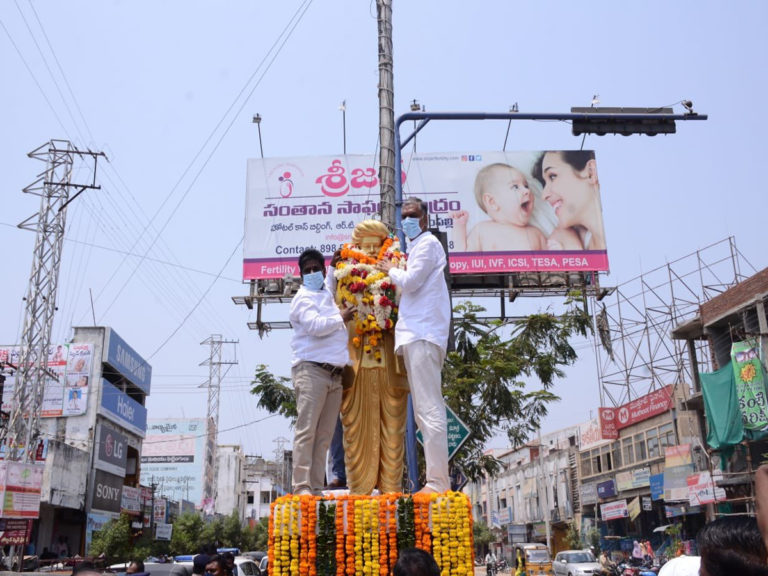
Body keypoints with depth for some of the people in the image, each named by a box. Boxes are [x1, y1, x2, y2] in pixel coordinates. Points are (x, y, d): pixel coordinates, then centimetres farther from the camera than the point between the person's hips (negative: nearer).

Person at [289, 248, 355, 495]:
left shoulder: (329, 296, 25)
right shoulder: (303, 298, 3)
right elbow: (314, 325, -14)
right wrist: (340, 318, -3)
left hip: (335, 373, 7)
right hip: (311, 369, -7)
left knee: (324, 435, 3)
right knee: (307, 430, -11)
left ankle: (317, 488, 5)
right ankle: (302, 487, -11)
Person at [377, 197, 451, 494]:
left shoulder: (428, 244, -3)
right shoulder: (417, 246, 25)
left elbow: (409, 282, -12)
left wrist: (390, 270, 4)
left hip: (423, 334, -10)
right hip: (415, 333, 10)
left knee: (429, 409, -12)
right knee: (424, 410, 10)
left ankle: (438, 482, -12)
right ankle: (438, 479, 14)